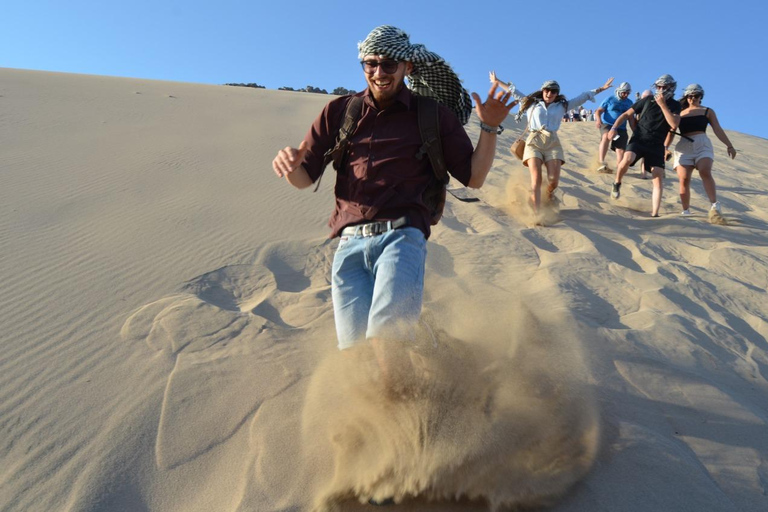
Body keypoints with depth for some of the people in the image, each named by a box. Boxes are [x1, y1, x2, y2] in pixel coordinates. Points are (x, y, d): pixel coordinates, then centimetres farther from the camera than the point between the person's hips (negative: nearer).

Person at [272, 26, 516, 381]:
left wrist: (490, 128, -5)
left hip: (401, 235, -2)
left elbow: (473, 178, 9)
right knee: (357, 343, 0)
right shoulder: (339, 112, 12)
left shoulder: (433, 114, 8)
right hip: (350, 244, 3)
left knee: (386, 331, -24)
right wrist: (289, 164, -12)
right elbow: (304, 178, 11)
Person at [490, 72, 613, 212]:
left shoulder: (562, 106, 21)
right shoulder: (531, 103, 18)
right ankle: (537, 214, -21)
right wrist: (497, 82, 25)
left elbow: (583, 97, 26)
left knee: (554, 180, -11)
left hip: (553, 143, 2)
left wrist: (601, 88, 28)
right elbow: (514, 91, 22)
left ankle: (549, 193, 26)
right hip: (534, 142, -2)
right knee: (536, 179, -17)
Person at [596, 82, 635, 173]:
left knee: (621, 150, -2)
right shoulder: (610, 99, 4)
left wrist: (635, 132, 12)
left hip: (621, 128, 5)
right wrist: (598, 119, -21)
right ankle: (601, 163, -46)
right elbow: (599, 110, 0)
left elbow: (631, 118, 17)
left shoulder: (629, 103, 14)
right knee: (606, 137, -37)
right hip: (607, 124, -5)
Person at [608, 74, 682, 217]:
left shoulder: (674, 105, 5)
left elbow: (674, 125, -12)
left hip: (657, 145, 2)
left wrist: (663, 105, -14)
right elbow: (627, 114, 7)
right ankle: (617, 183, -2)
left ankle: (654, 214, -7)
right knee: (626, 160, -33)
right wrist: (614, 127, -8)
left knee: (658, 179, -9)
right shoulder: (648, 100, 5)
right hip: (639, 139, -1)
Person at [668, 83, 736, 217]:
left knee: (705, 173, -26)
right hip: (684, 147, 1)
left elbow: (718, 129, 10)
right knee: (684, 179, -10)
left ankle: (714, 205, -27)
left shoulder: (707, 111, 16)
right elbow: (671, 132, 17)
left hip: (702, 145, -1)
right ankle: (685, 211, -3)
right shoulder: (679, 114, 18)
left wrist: (729, 145, 1)